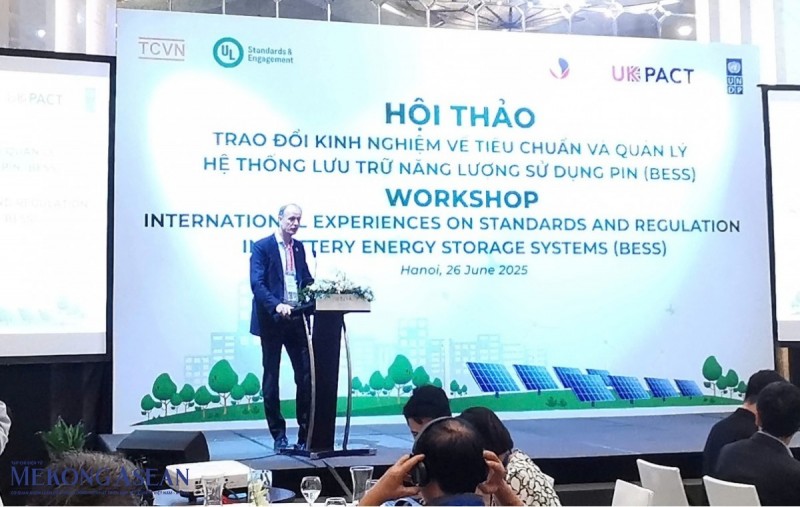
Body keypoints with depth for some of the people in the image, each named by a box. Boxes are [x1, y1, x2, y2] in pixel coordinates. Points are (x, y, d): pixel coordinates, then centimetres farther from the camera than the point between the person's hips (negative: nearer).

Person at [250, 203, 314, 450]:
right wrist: (276, 305, -28)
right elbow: (257, 283, -14)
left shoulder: (299, 247, 14)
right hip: (272, 319, -5)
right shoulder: (262, 247, -4)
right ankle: (278, 435, 11)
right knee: (271, 377, 4)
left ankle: (306, 433, 7)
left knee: (306, 374, 0)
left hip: (297, 319, 5)